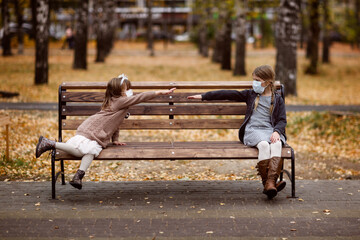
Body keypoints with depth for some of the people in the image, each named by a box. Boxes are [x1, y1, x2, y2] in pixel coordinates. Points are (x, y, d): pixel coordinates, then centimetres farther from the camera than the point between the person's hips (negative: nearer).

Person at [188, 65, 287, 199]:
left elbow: (282, 120, 11)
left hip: (270, 130, 0)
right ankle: (266, 183, -40)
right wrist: (203, 96, 15)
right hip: (252, 130, 0)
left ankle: (271, 182, -50)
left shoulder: (277, 99, 17)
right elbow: (228, 94, 17)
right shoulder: (250, 95, 20)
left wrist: (276, 131, -12)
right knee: (264, 145, -35)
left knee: (276, 144, -35)